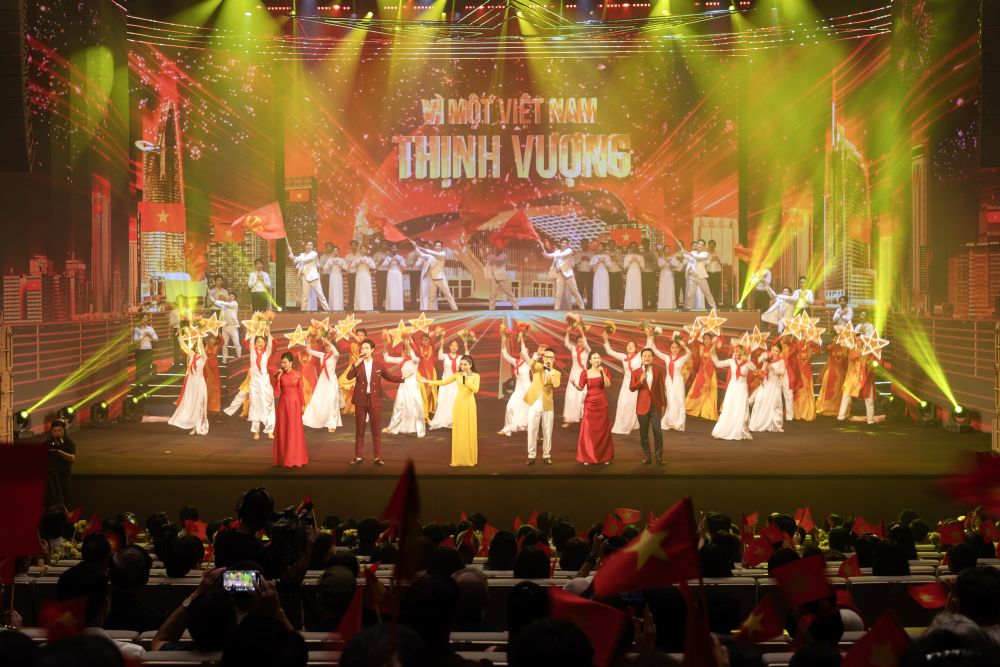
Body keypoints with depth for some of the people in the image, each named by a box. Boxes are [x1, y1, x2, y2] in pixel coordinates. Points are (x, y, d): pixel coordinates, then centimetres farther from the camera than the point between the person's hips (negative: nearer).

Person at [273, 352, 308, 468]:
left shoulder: (298, 375, 0)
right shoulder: (280, 375, 1)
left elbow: (300, 391, 3)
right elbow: (276, 392, -6)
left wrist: (303, 405, -1)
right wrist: (278, 377, -13)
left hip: (294, 404, -1)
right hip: (283, 404, 1)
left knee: (295, 430, 0)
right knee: (282, 430, 2)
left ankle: (295, 459, 7)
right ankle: (283, 458, 9)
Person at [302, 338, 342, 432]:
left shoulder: (334, 356, -8)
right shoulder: (322, 355, 6)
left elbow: (337, 353, -33)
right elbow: (310, 351, 9)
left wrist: (329, 343, -36)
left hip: (331, 381, -4)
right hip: (322, 381, 4)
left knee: (331, 403, -2)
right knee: (316, 401, 3)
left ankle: (332, 425, 4)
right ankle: (308, 419, 9)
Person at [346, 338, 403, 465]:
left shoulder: (379, 364, 1)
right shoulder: (357, 364, 2)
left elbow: (389, 376, 2)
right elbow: (349, 377, -11)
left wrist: (403, 378, -13)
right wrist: (357, 363, -18)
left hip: (375, 400, -1)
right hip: (361, 400, 1)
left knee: (376, 429, 3)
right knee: (359, 430, 7)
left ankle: (378, 457, 8)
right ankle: (358, 457, 14)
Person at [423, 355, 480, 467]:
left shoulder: (475, 376, 0)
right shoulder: (457, 375, 5)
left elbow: (475, 389, -13)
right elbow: (443, 382, 2)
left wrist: (466, 380, -16)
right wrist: (429, 382, -7)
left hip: (469, 405, -2)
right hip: (459, 404, 2)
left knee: (469, 431, 0)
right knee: (458, 431, 2)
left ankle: (469, 459, 7)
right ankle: (458, 459, 5)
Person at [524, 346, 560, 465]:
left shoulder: (556, 373, 7)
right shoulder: (537, 367, 6)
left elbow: (556, 385, -14)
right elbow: (531, 364, -19)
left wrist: (551, 369, -12)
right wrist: (537, 354, -37)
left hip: (548, 405, 1)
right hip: (534, 404, -1)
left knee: (547, 432, 4)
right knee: (532, 431, 0)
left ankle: (546, 455, 14)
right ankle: (531, 456, 6)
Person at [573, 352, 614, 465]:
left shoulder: (604, 371, 2)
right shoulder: (585, 373, 0)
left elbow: (608, 385, -11)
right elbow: (581, 388, -6)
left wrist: (603, 372, -20)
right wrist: (575, 383, -26)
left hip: (602, 403, 1)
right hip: (589, 403, -1)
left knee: (603, 430, 3)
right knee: (588, 430, -2)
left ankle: (605, 457, 9)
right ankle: (587, 457, 3)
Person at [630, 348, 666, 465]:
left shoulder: (659, 370, 4)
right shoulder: (636, 372, 3)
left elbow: (662, 388, 6)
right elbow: (631, 388, -1)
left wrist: (664, 404, 5)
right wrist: (640, 381, -19)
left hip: (656, 406, 0)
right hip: (642, 406, 0)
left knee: (658, 432, -4)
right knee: (644, 434, 5)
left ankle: (659, 457, 3)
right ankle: (646, 457, 13)